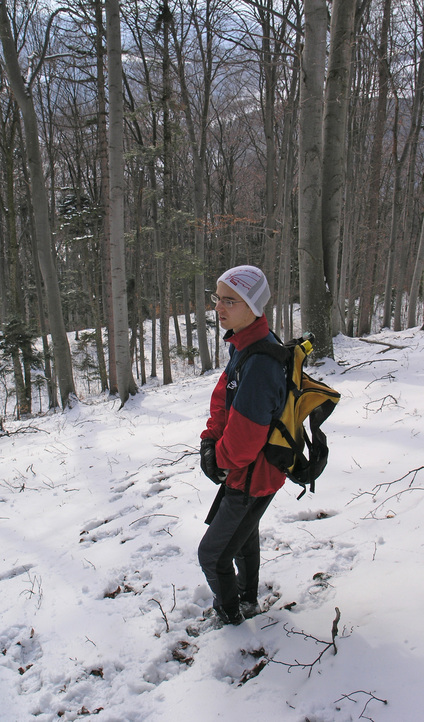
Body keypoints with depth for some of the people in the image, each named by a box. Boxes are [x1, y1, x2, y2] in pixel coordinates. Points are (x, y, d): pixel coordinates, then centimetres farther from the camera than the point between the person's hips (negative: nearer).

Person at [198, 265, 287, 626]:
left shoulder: (259, 363, -35)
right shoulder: (245, 345, -3)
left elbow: (243, 436, -32)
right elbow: (224, 396, 6)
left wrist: (223, 460, -12)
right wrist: (210, 440, -7)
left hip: (251, 478, -10)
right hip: (248, 469, 10)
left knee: (213, 554, 8)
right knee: (244, 535, 32)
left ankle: (230, 612, 36)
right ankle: (247, 598, 56)